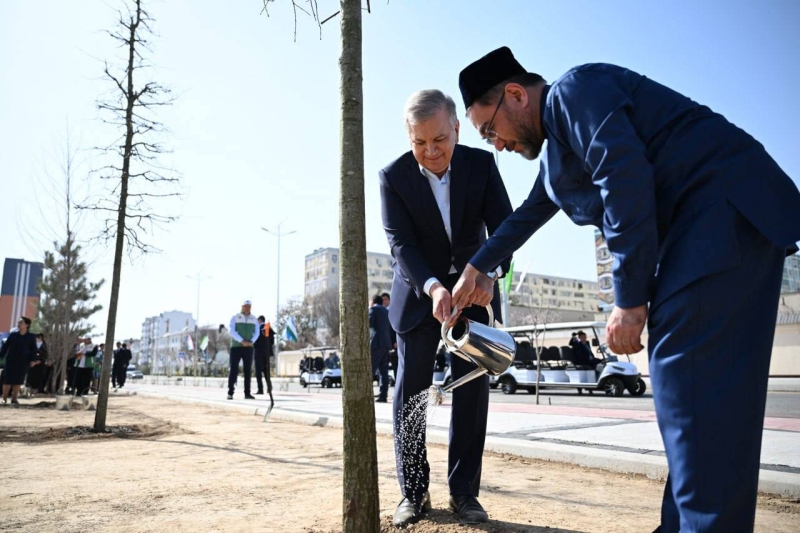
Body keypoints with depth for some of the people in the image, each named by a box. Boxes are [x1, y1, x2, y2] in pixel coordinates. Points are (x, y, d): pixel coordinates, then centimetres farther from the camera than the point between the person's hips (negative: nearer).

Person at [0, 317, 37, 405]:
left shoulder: (31, 337, 0)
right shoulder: (13, 334, 1)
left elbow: (33, 349, 1)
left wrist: (33, 360, -7)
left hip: (23, 362, 0)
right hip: (11, 360, 0)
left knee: (18, 381, 3)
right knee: (8, 380, 1)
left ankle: (14, 399, 12)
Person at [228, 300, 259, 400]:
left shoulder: (254, 320, 10)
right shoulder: (235, 318, 0)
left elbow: (256, 333, 5)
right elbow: (232, 331, -11)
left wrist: (251, 342, -15)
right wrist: (242, 341, -22)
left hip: (248, 348, 3)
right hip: (236, 347, -3)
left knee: (248, 370, 2)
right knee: (233, 369, -6)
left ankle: (247, 393, 4)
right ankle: (230, 393, -1)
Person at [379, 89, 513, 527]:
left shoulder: (481, 164, -11)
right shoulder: (393, 176, -14)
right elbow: (401, 243, -19)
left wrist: (489, 273, -36)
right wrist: (433, 288, -37)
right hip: (418, 290, 0)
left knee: (472, 388, 0)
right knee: (410, 388, 0)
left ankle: (464, 491, 13)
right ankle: (413, 491, 13)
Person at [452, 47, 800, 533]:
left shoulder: (573, 90, -6)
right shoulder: (557, 146, 23)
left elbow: (627, 176, -20)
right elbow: (525, 219, 35)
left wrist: (630, 299, -19)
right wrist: (476, 269, 45)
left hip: (726, 210, -10)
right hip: (699, 227, 10)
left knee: (695, 383, -13)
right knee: (684, 383, 9)